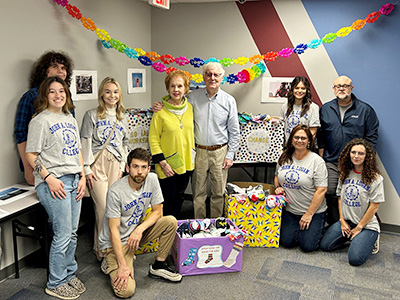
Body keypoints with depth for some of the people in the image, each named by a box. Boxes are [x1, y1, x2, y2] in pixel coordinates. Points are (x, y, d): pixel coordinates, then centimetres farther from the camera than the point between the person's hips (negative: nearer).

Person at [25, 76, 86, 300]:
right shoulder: (41, 120, -5)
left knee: (73, 233, 12)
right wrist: (49, 178, -16)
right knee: (63, 235, -2)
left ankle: (70, 275, 30)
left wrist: (82, 177, 9)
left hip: (74, 180, 7)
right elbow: (31, 155, -8)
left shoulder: (71, 119, 16)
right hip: (54, 183, -7)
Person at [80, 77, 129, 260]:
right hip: (97, 163, -4)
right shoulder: (92, 115, 2)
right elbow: (85, 142, -3)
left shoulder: (122, 118, 16)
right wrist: (87, 169, -8)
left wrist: (122, 167, 12)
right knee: (103, 207, -8)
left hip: (115, 164, 4)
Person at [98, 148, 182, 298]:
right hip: (115, 241, -5)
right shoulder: (115, 191, -26)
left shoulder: (152, 179, -11)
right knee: (126, 290, -20)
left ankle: (158, 266, 1)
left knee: (171, 222, -16)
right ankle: (111, 263, 11)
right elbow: (114, 230, -22)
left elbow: (157, 211, -3)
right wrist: (123, 265, -25)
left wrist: (140, 229, -22)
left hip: (136, 232, 5)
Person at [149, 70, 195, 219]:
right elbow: (153, 139, -11)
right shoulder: (160, 111, -13)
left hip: (186, 163, 5)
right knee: (168, 199, 5)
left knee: (179, 198, 18)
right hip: (168, 165, -5)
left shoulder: (190, 108, 3)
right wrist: (162, 163, -14)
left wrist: (192, 156, 12)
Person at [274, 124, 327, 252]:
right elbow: (277, 176, 21)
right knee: (286, 241, -6)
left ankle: (318, 227, 21)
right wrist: (278, 187, -2)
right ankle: (297, 227, 24)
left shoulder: (317, 161, -12)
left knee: (307, 245, -10)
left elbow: (321, 190, -15)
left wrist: (309, 214, -16)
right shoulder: (284, 157, 3)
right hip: (289, 210, 4)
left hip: (313, 211, -4)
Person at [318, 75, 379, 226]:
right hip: (331, 162, 2)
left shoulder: (365, 109, 1)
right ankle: (334, 224, 17)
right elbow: (320, 135, 12)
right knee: (330, 193, 0)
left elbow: (372, 136, 3)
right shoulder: (325, 109, 9)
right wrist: (321, 157, 9)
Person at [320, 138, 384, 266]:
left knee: (355, 259, -20)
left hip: (366, 225, -5)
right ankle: (351, 237, 16)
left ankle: (369, 240, 11)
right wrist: (342, 220, 0)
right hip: (346, 222, 5)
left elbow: (374, 207, -12)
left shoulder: (375, 178, -12)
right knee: (324, 245, -6)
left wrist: (358, 228, -11)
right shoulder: (344, 173, 5)